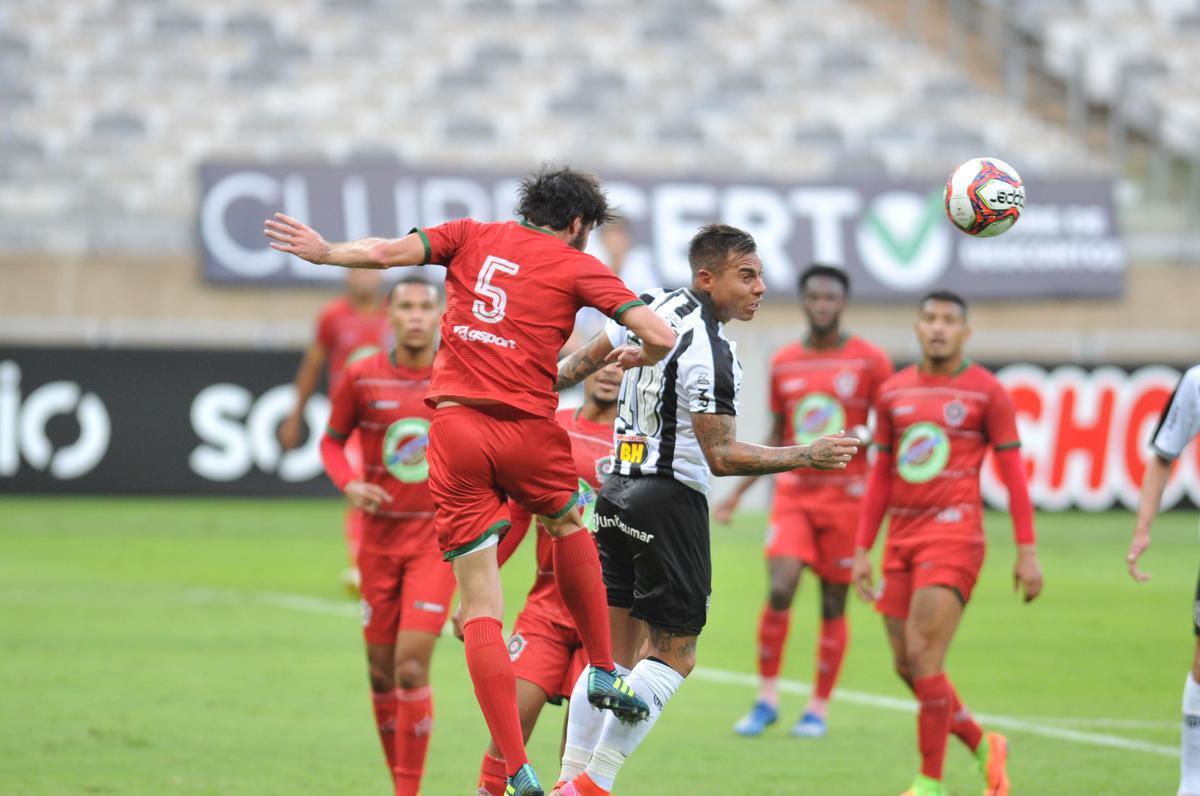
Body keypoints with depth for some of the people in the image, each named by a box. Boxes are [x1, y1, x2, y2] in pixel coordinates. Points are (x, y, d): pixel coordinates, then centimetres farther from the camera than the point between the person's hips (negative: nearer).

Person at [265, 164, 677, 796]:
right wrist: (632, 359, 17)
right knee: (569, 526, 34)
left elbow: (389, 252, -1)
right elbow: (659, 335, -2)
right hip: (528, 431, -1)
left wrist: (322, 251, 7)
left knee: (480, 610, 1)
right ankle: (603, 672, 36)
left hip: (456, 429, 1)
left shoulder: (473, 237, 11)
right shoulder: (578, 267, 5)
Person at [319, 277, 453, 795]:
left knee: (412, 666, -14)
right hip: (380, 536, 2)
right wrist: (349, 484, -9)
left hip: (436, 538, -2)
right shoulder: (361, 378, -2)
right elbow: (331, 441, 10)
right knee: (381, 671, 6)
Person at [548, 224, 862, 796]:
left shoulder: (655, 307, 6)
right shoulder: (709, 352, -19)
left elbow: (584, 361, 21)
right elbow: (721, 457, -19)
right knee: (673, 655, -1)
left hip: (617, 493, 8)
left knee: (613, 652, 11)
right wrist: (807, 457, -15)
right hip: (670, 501, -8)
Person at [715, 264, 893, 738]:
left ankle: (819, 708, 12)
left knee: (833, 605, 1)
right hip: (793, 492, 2)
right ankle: (767, 698, 0)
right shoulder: (783, 363, 9)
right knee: (779, 590, -13)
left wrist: (855, 439, -18)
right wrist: (738, 493, 15)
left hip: (845, 496, -2)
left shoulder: (869, 362, -2)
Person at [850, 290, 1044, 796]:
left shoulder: (986, 392, -2)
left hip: (953, 533, -6)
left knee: (923, 656, -15)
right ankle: (983, 746, 27)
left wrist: (1027, 552, -8)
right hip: (901, 539, 6)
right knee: (907, 666, 5)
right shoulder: (893, 393, 12)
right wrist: (862, 550, 13)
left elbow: (1014, 474, -3)